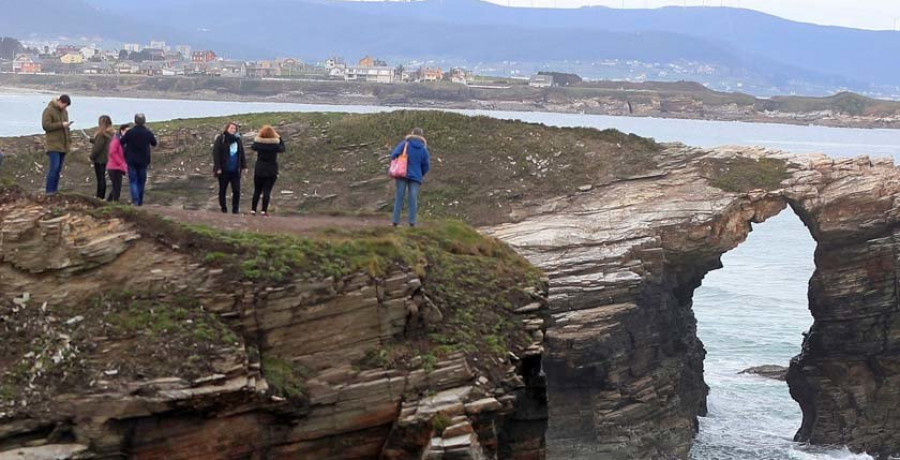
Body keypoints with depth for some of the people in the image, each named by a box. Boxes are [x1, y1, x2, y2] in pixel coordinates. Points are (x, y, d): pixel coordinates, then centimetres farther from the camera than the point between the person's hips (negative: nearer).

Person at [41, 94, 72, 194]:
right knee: (54, 167, -15)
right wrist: (61, 125, -19)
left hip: (63, 145, 7)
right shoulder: (49, 110, -8)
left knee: (58, 168, 6)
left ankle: (55, 190, 9)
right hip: (53, 145, -7)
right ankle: (49, 191, -13)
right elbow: (46, 126, -17)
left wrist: (69, 140, 17)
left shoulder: (64, 111, 15)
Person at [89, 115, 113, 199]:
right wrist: (93, 140, 9)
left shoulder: (102, 134, -19)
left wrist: (92, 157, -10)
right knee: (102, 178, 15)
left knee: (100, 178, -5)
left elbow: (98, 147, -20)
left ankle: (100, 196, -2)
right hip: (105, 159, 9)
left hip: (99, 159, -9)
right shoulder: (110, 134, 8)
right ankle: (102, 196, 19)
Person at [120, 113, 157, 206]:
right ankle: (140, 201, 18)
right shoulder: (148, 133, -5)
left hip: (132, 161, -2)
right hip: (143, 161, 2)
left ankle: (135, 200, -17)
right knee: (141, 181, 13)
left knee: (133, 181, 0)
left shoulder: (129, 132, -10)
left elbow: (121, 142, 1)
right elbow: (154, 143, 10)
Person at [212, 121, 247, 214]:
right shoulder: (220, 139, -7)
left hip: (235, 171, 3)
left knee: (237, 191, -1)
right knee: (222, 191, 8)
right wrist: (218, 167, -14)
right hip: (224, 171, -3)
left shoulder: (238, 139, 7)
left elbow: (242, 154, 14)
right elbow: (215, 153, -9)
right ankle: (223, 209, 16)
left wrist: (243, 166, 8)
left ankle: (235, 210, 8)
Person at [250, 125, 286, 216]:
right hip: (271, 171, -2)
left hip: (259, 170, 2)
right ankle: (264, 210, -5)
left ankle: (253, 209, 10)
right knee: (267, 191, 0)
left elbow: (253, 147, 13)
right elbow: (282, 148, 7)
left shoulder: (258, 143, -9)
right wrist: (279, 137, 14)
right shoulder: (275, 144, -13)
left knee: (257, 190, 11)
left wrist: (258, 136, 19)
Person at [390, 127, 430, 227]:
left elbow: (394, 155, -11)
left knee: (399, 197, 4)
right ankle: (412, 221, -10)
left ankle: (395, 220, 0)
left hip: (402, 175, 0)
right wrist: (420, 175, 20)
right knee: (413, 199, 1)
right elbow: (426, 166, 3)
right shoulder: (423, 149, 2)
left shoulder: (405, 144, -2)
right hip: (416, 177, 0)